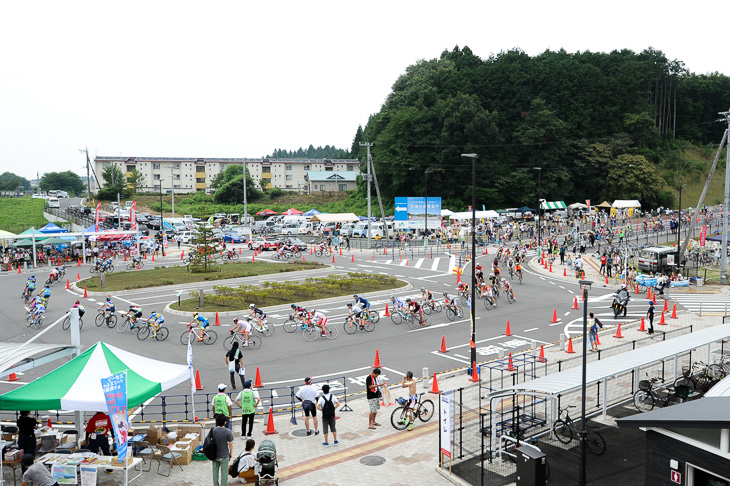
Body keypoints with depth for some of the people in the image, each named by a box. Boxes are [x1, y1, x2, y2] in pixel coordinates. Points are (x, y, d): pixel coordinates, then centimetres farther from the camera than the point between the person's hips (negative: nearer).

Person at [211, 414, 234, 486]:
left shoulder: (213, 430, -12)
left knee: (215, 471, 20)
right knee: (224, 472, 12)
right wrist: (231, 453, 3)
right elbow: (230, 443, -14)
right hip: (224, 456, -3)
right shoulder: (228, 432, -21)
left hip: (215, 455, 3)